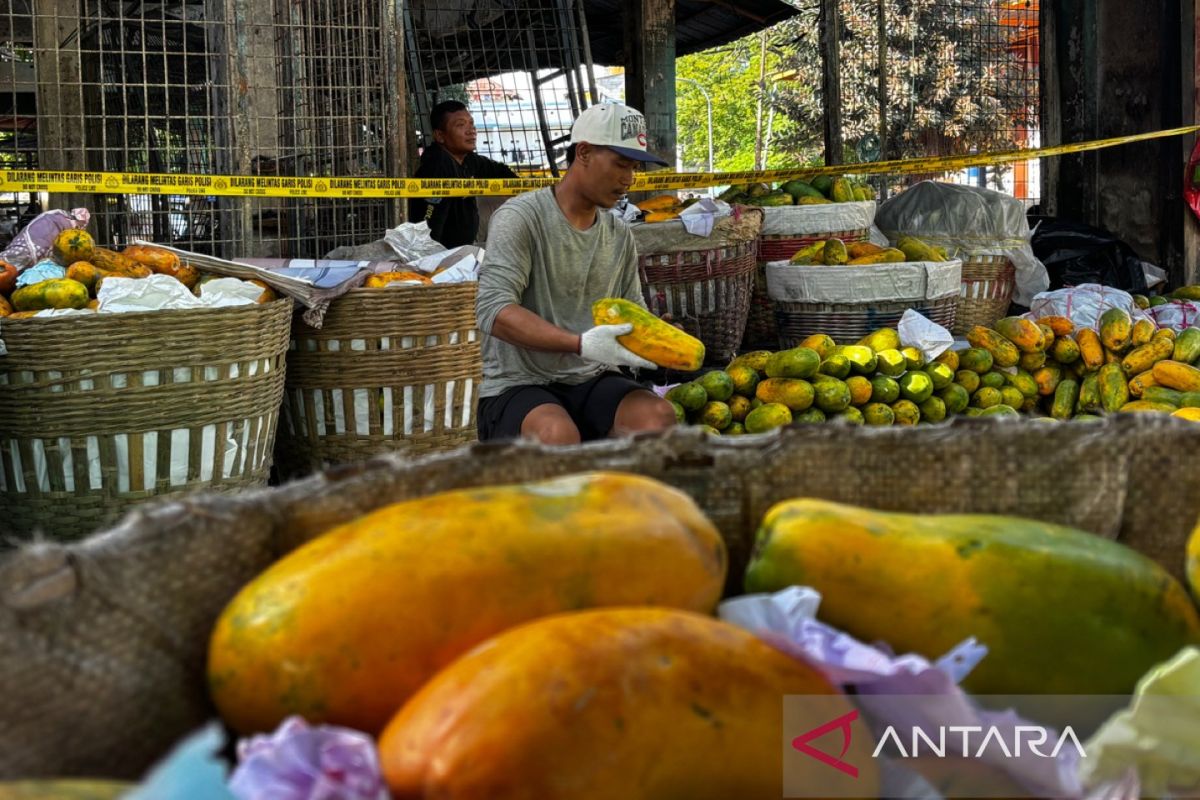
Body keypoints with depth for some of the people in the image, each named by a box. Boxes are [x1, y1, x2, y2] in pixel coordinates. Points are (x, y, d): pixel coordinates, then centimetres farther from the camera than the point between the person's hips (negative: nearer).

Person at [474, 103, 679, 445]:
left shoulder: (620, 236, 12)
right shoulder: (521, 218, -8)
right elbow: (494, 311, -20)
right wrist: (581, 344, -32)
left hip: (591, 381, 6)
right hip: (518, 386, -5)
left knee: (659, 415, -25)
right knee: (558, 434, -38)